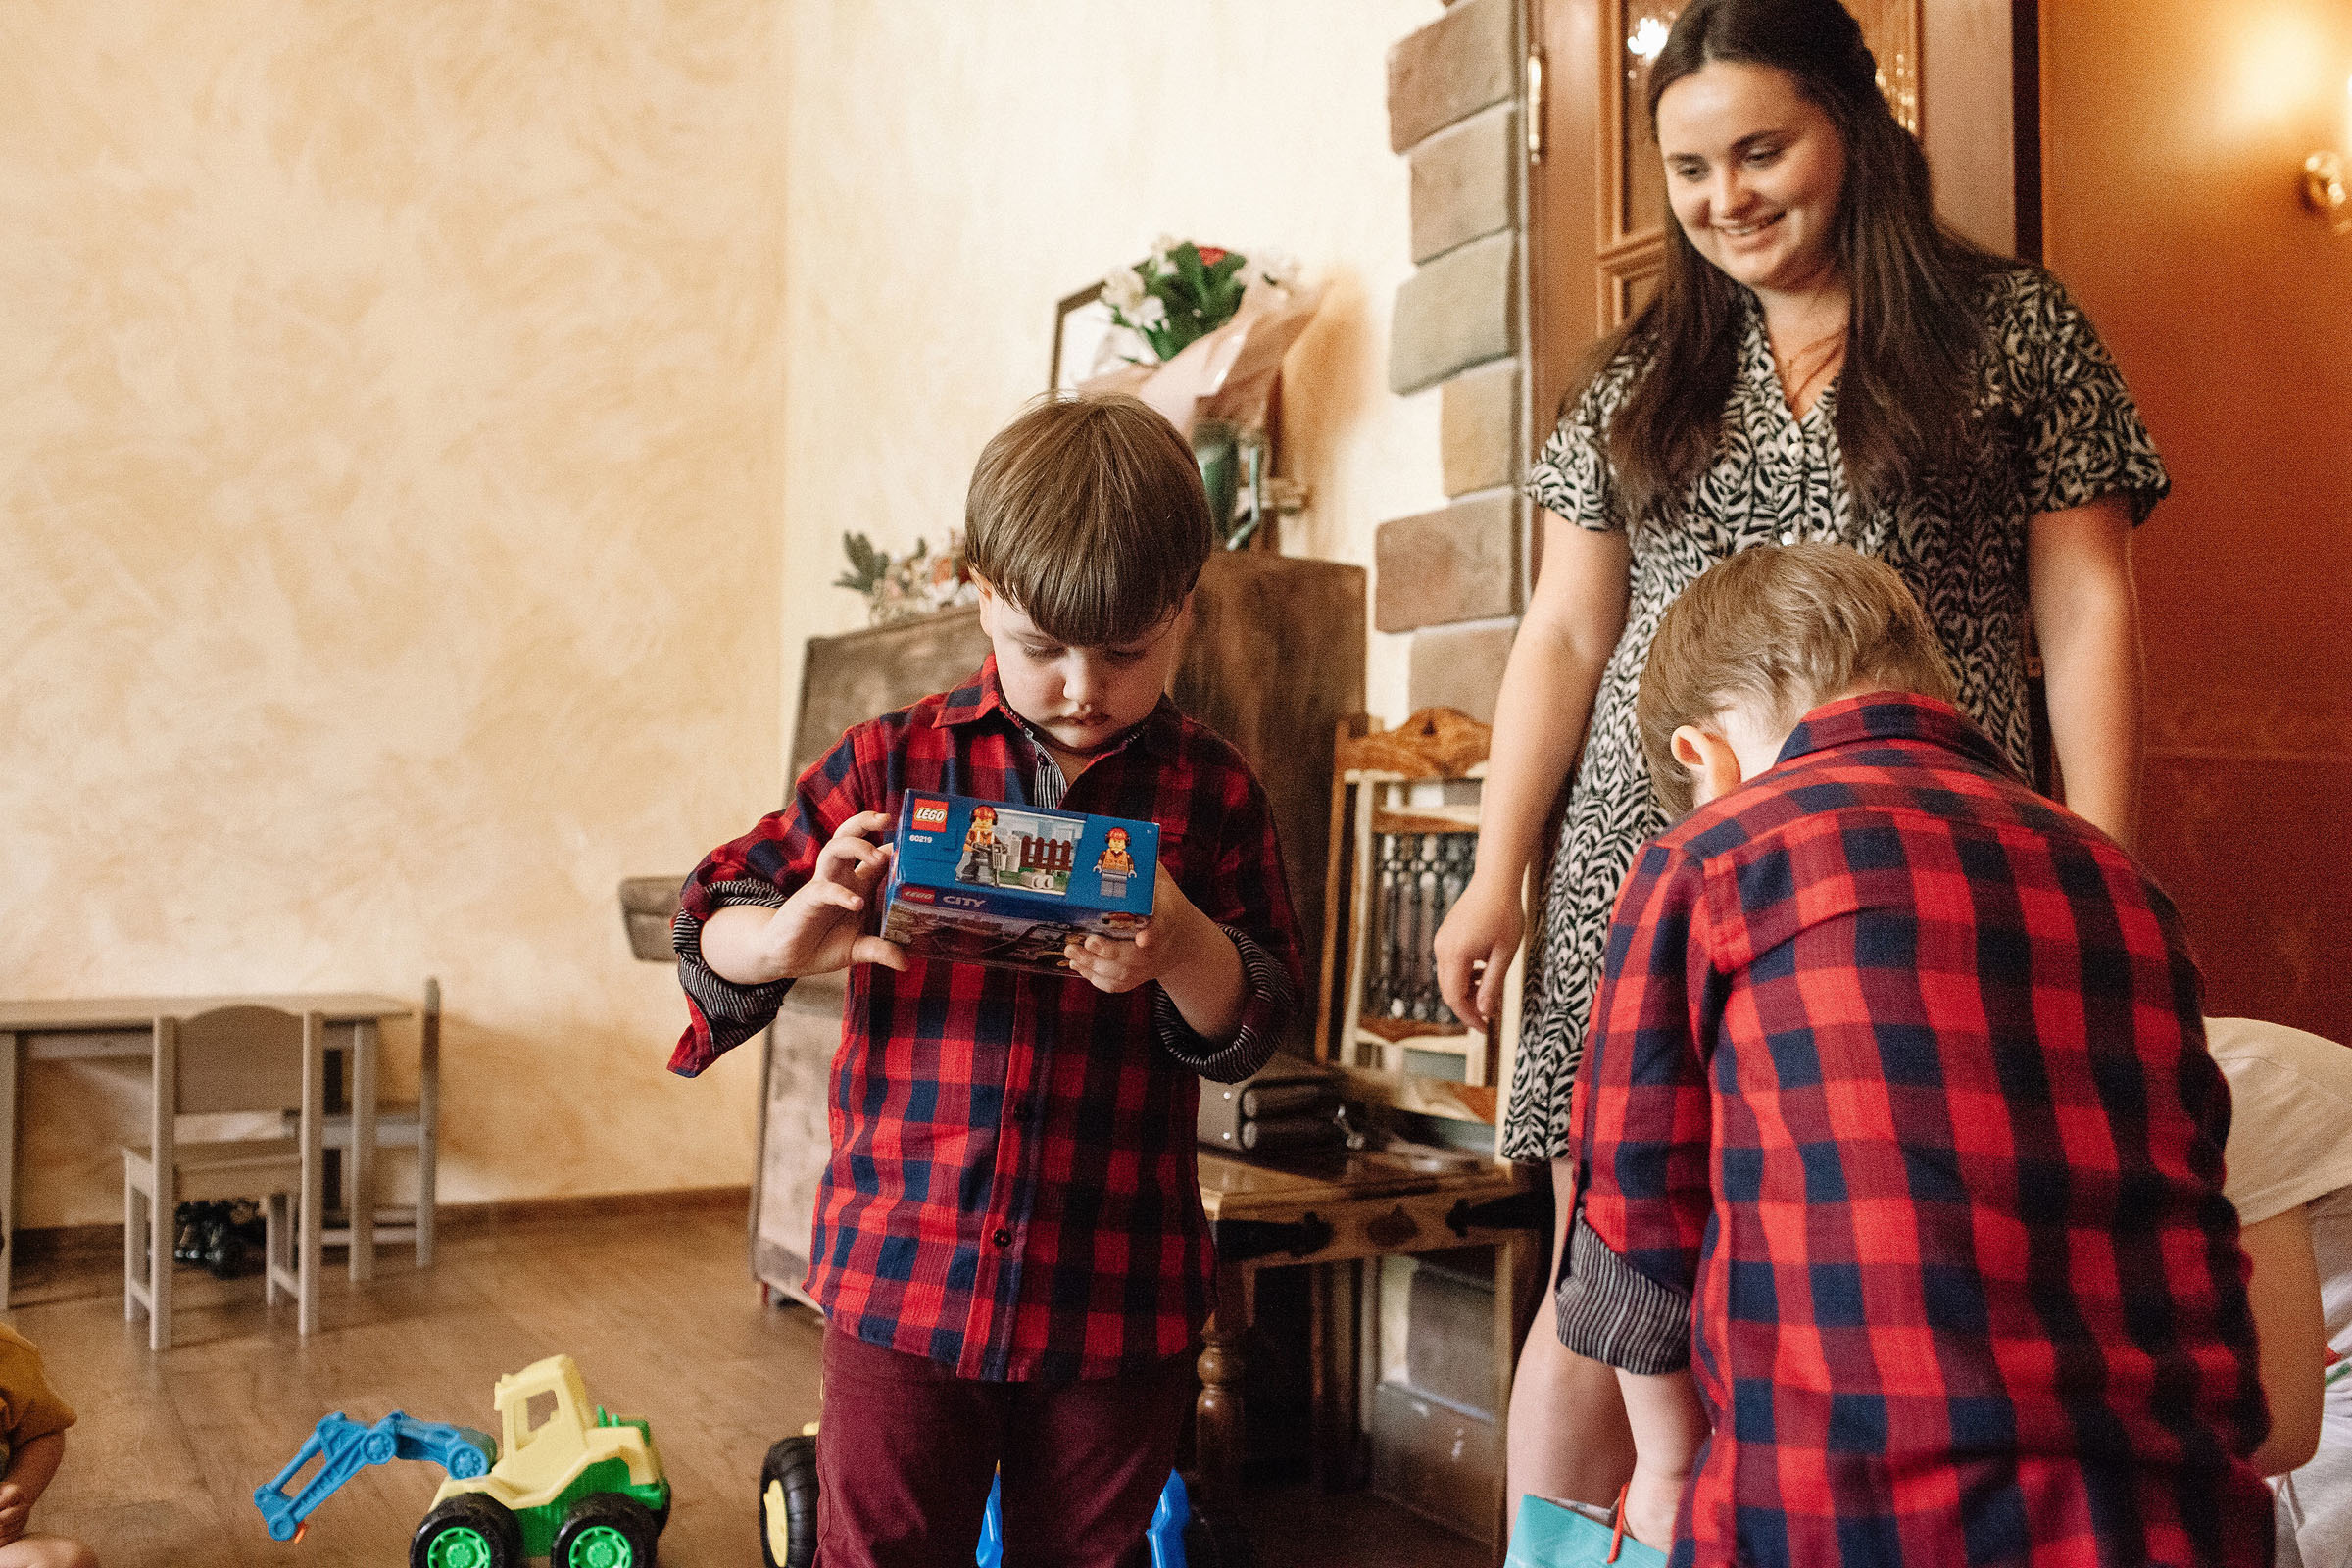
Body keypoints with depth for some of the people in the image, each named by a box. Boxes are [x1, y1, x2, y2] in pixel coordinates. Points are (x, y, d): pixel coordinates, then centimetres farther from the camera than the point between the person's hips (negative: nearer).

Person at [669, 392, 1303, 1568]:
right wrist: (790, 938, -21)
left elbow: (1253, 1027, -2)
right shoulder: (895, 763, -1)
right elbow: (710, 928, 2)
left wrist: (1181, 951, -24)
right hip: (902, 1272, 0)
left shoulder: (1210, 795, 0)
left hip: (1118, 1292, 1)